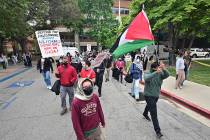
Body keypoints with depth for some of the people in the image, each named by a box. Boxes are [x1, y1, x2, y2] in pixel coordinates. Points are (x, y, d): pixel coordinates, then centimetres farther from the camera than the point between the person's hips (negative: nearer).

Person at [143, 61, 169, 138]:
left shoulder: (160, 73, -6)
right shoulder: (147, 73, -17)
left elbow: (167, 75, -24)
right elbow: (147, 78, -39)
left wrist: (164, 69, -42)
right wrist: (156, 72, -50)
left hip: (156, 95, 5)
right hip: (149, 95, -5)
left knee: (150, 106, 31)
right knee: (154, 112, -9)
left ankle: (145, 114, 62)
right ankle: (157, 130, 1)